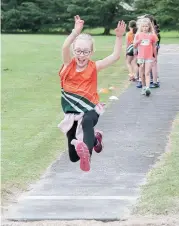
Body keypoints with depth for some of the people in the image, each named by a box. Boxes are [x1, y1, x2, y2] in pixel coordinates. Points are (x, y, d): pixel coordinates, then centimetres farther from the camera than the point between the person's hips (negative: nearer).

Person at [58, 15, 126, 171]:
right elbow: (65, 48, -21)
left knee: (87, 121, -44)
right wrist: (76, 32, -34)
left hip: (90, 110, -3)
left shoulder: (94, 67, -1)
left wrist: (119, 37, -19)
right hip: (72, 112, 3)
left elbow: (115, 56, -9)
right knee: (73, 157, 10)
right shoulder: (69, 64, -1)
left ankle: (87, 153, -62)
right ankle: (95, 139, 38)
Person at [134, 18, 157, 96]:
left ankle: (148, 88, -21)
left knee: (147, 73, -12)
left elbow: (154, 47, 8)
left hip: (149, 57, -2)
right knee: (142, 73, 9)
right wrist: (138, 41, -14)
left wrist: (155, 56, 14)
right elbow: (135, 46, 6)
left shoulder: (152, 35, -1)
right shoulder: (138, 35, 4)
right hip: (141, 57, 2)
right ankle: (143, 87, 21)